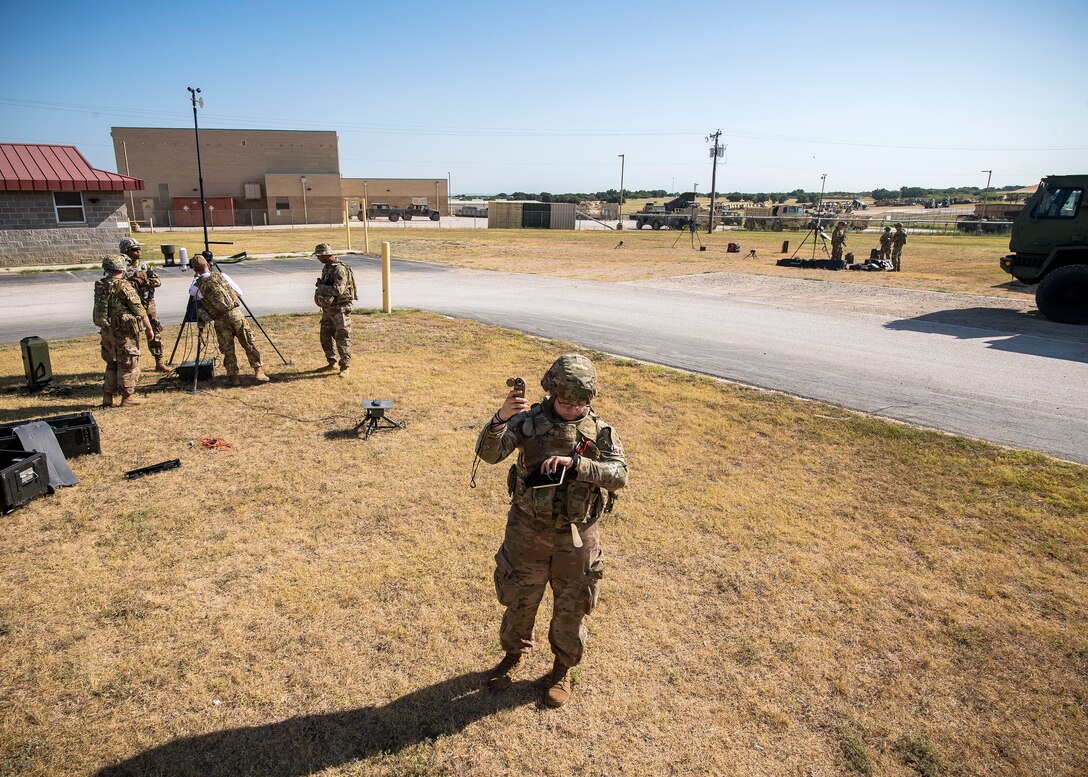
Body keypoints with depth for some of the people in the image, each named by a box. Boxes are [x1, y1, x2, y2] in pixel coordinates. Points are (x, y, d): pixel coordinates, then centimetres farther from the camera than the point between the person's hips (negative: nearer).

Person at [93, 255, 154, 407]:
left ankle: (107, 397, 18)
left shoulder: (99, 286, 4)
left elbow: (98, 308, 11)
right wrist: (149, 328, -6)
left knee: (112, 363, 17)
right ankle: (128, 397, 8)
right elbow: (139, 310, -13)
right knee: (128, 364, 3)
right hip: (125, 331, -7)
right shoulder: (124, 286, -15)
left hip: (107, 331, 7)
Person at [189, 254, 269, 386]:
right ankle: (258, 371, 0)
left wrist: (196, 277, 34)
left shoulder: (197, 287, 4)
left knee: (227, 349, 7)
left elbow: (191, 291, 30)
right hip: (235, 313, 0)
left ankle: (232, 376, 5)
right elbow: (239, 292, 12)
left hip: (219, 321, 0)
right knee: (249, 343, 5)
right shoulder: (221, 276, 7)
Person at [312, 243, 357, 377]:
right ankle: (332, 363, 26)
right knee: (326, 336, 14)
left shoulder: (340, 269, -18)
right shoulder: (326, 268, 11)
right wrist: (319, 295, 1)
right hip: (328, 308, 10)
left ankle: (345, 366, 1)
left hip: (340, 308, -9)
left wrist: (322, 287, -15)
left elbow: (338, 290, -27)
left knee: (342, 338, -5)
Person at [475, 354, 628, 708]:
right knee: (519, 600, 17)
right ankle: (514, 655, 45)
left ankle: (563, 669, 40)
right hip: (528, 529, 0)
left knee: (570, 608, 15)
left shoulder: (600, 431, -7)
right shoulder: (529, 420, -9)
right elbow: (489, 453, -19)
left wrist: (574, 462, -32)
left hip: (577, 536, 0)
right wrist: (501, 418, -38)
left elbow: (619, 475, -19)